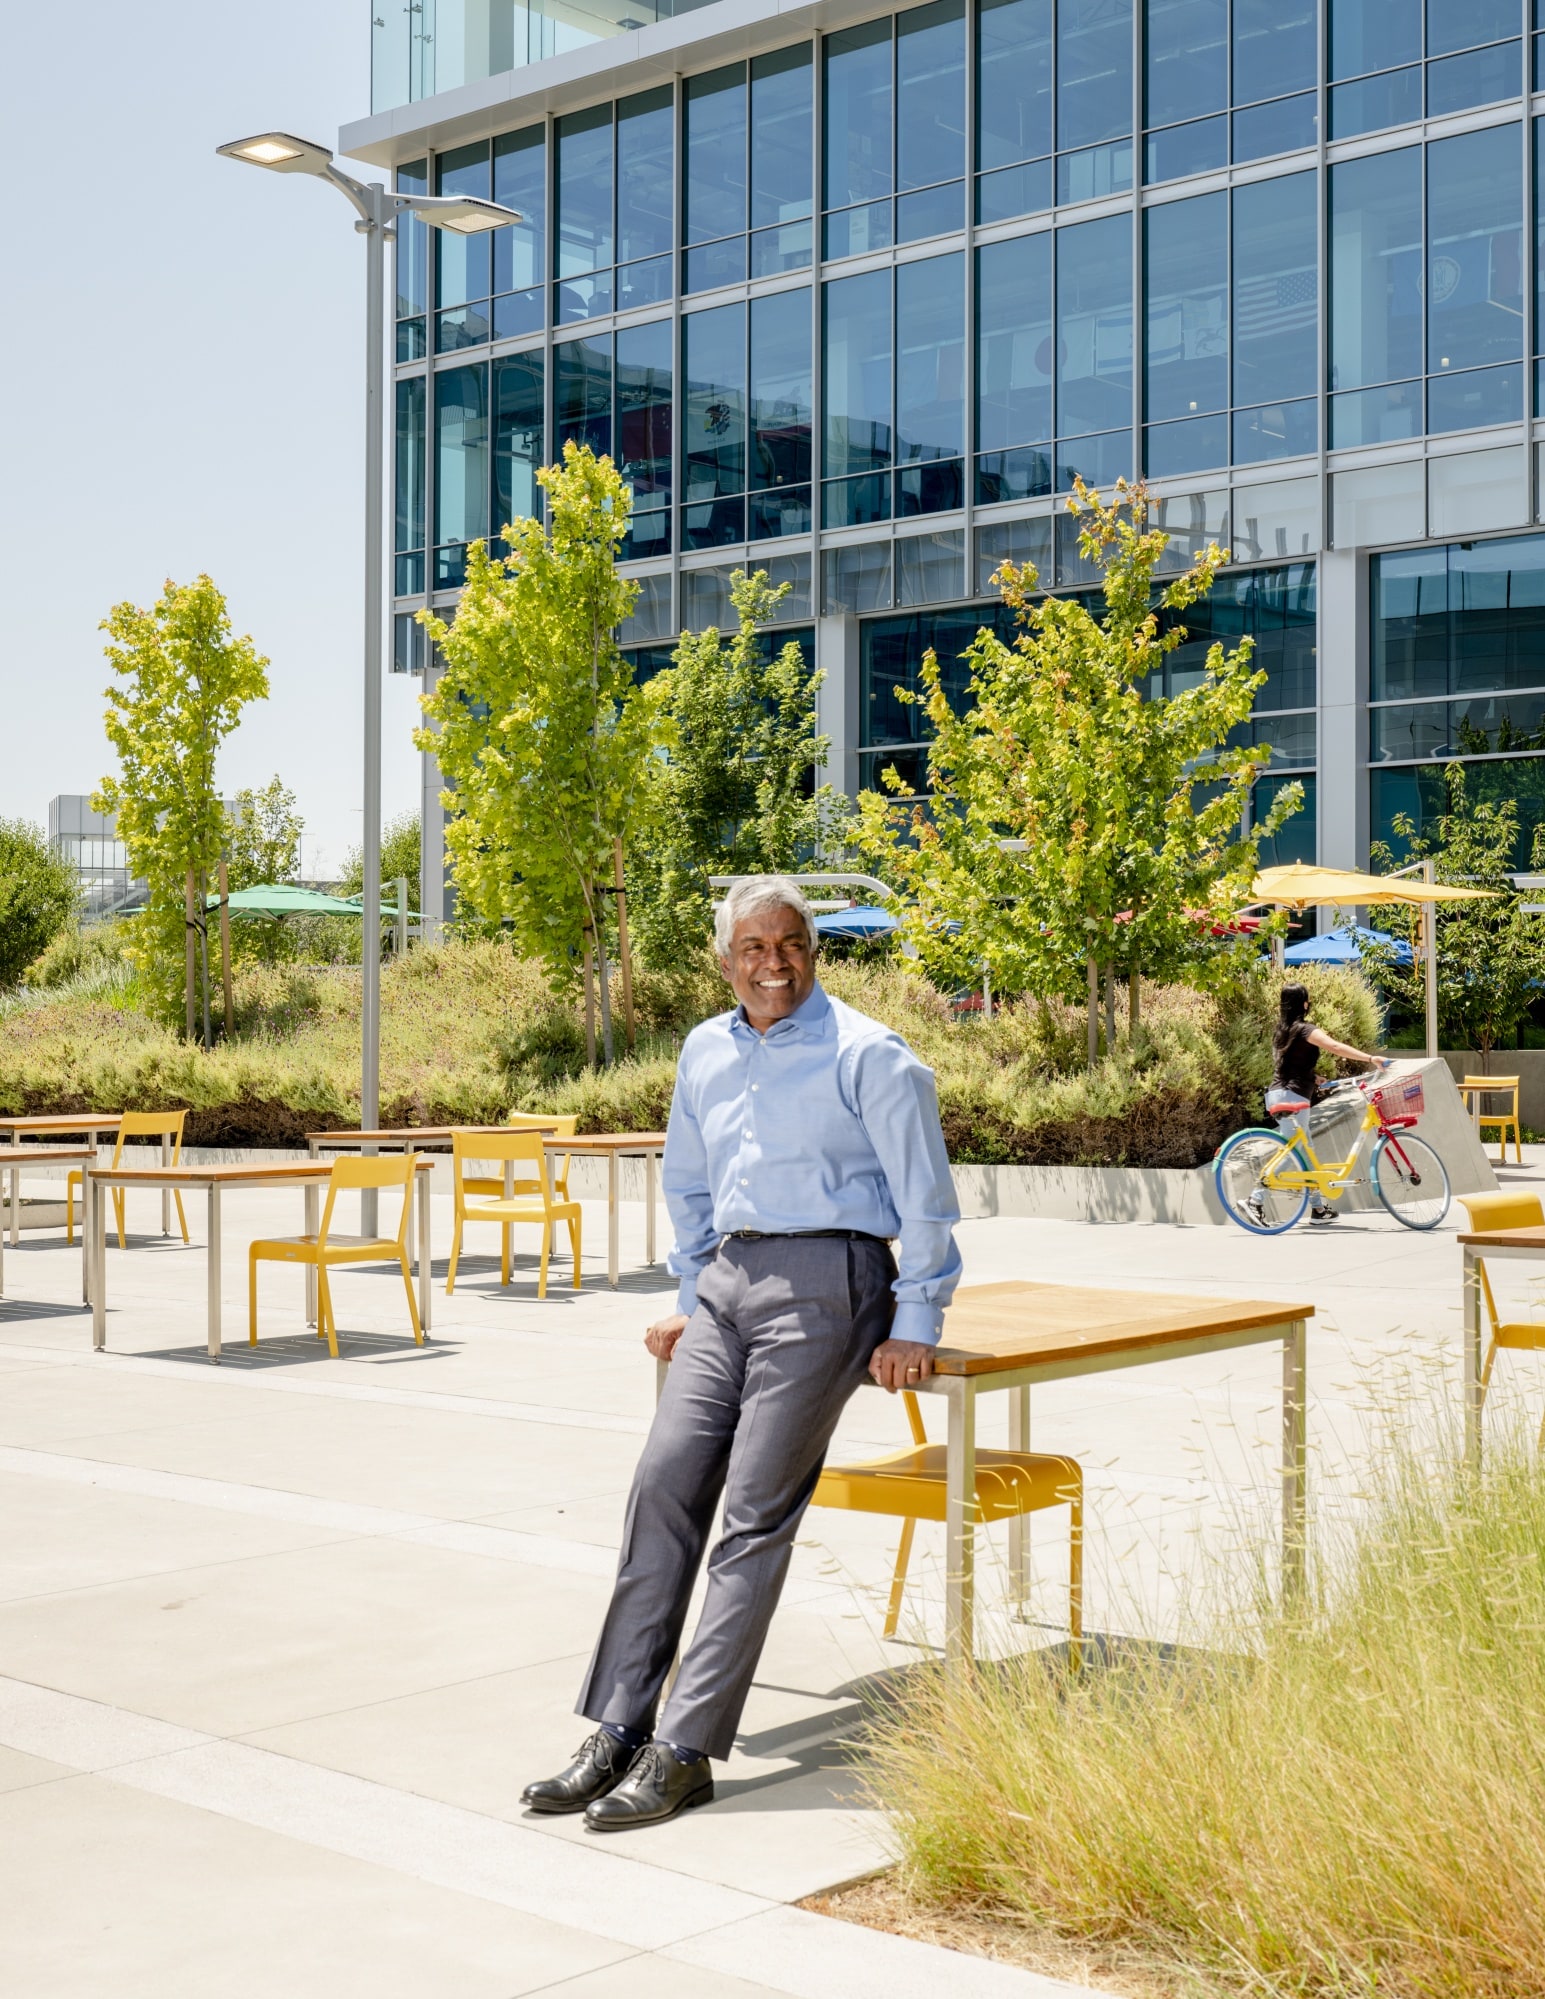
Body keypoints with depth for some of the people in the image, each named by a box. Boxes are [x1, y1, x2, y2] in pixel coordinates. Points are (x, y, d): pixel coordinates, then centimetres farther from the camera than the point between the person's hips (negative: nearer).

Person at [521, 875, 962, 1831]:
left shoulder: (867, 1054, -6)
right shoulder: (706, 1053, 14)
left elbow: (926, 1198, -5)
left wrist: (915, 1327, -6)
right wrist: (691, 1299, 22)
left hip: (824, 1284, -6)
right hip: (729, 1281, 6)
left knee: (757, 1513, -10)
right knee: (665, 1482, -5)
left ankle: (684, 1752, -8)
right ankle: (618, 1732, 0)